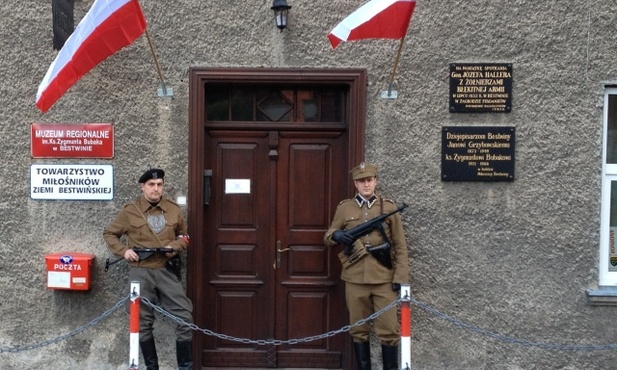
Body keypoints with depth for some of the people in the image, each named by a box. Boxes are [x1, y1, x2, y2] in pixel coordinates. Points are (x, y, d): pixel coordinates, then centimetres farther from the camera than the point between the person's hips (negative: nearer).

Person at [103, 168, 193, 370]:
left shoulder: (173, 209, 6)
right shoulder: (130, 211, 0)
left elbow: (184, 235, 17)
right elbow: (109, 234, 8)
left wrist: (176, 246, -4)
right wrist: (123, 250, -7)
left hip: (167, 271, 1)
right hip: (141, 272, -1)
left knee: (185, 317, -4)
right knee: (143, 322, 7)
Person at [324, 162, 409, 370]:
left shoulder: (389, 207, 4)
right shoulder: (344, 208, 6)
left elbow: (400, 246, 4)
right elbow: (327, 238, 12)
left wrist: (401, 276, -5)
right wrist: (336, 235, -12)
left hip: (384, 279, -1)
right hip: (355, 279, 1)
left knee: (389, 330, 1)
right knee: (359, 329, 9)